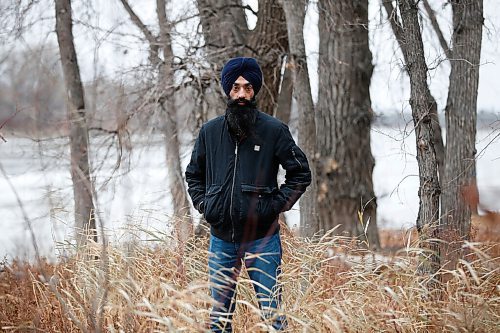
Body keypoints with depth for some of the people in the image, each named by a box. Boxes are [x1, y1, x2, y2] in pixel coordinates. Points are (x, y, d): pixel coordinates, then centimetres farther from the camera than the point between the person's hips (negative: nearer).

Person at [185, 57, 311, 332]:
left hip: (262, 238, -3)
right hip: (221, 238, 3)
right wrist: (203, 205, 6)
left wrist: (277, 204, -6)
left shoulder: (274, 130, -4)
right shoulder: (210, 131, 6)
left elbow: (301, 173, 3)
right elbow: (193, 175, 20)